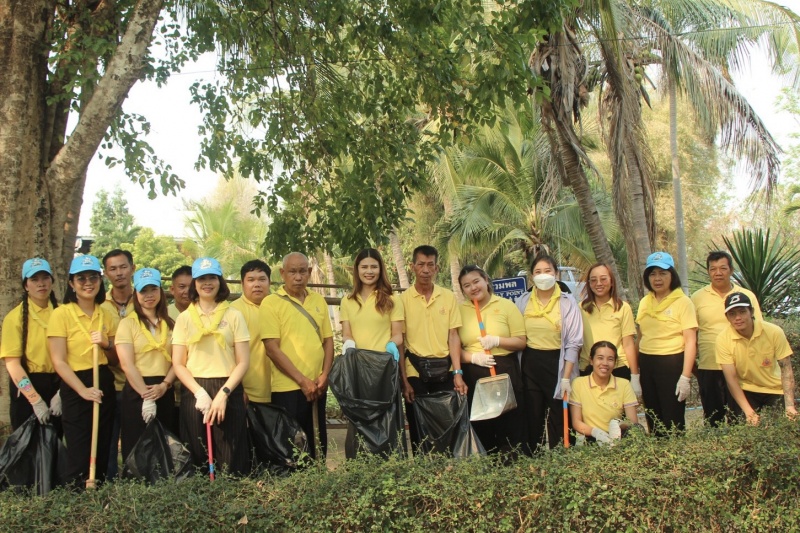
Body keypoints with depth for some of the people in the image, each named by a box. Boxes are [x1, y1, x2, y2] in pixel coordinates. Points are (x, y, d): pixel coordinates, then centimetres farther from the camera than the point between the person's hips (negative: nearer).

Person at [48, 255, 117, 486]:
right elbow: (59, 361, -12)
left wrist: (107, 345, -7)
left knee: (102, 457, 9)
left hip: (105, 386, 5)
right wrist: (83, 390, -22)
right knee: (79, 459, -4)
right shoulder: (61, 314, -7)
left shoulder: (106, 316, 10)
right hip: (75, 390, -5)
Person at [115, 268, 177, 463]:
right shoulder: (127, 323, 0)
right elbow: (127, 365, -9)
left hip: (164, 392, 4)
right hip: (137, 392, -4)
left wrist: (164, 385, -11)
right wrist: (146, 395, -15)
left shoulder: (170, 324, 12)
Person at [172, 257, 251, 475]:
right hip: (194, 392, 1)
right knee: (196, 459, 3)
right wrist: (199, 392, -11)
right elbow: (178, 364, 4)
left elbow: (243, 362, 1)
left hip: (228, 391, -1)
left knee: (231, 459, -2)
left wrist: (223, 393, -12)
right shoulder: (184, 318, 8)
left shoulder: (234, 316, 5)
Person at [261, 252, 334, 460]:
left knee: (318, 441, 12)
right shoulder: (271, 303, -6)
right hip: (287, 387, -5)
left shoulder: (318, 301, 10)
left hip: (317, 386, 5)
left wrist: (324, 375, -3)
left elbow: (328, 340, 12)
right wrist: (302, 380, -12)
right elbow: (272, 348, -11)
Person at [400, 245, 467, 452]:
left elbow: (453, 336, 3)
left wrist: (457, 373, -6)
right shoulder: (403, 299, 1)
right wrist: (404, 380, -6)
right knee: (418, 431, 4)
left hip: (444, 370, 1)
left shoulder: (449, 297, 6)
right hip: (415, 371, -1)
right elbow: (399, 341, -1)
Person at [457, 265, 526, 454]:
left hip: (505, 372, -1)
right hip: (473, 376, 1)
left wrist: (497, 341, -15)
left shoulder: (506, 305, 2)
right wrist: (473, 357, -15)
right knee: (481, 428, 6)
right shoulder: (459, 310, 7)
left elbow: (521, 341, 0)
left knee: (510, 425, 0)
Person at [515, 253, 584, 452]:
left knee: (558, 420, 1)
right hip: (530, 364, 3)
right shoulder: (523, 301, 5)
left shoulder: (567, 302, -3)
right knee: (532, 419, 8)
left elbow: (573, 343, -5)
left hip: (557, 363, -2)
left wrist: (566, 377, -11)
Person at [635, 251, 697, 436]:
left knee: (673, 420, -2)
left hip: (672, 363, -5)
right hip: (646, 364, 5)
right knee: (653, 419, 11)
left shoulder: (683, 302, -6)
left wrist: (685, 376, -17)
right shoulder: (644, 302, 10)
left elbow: (691, 341, -10)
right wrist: (635, 371, 13)